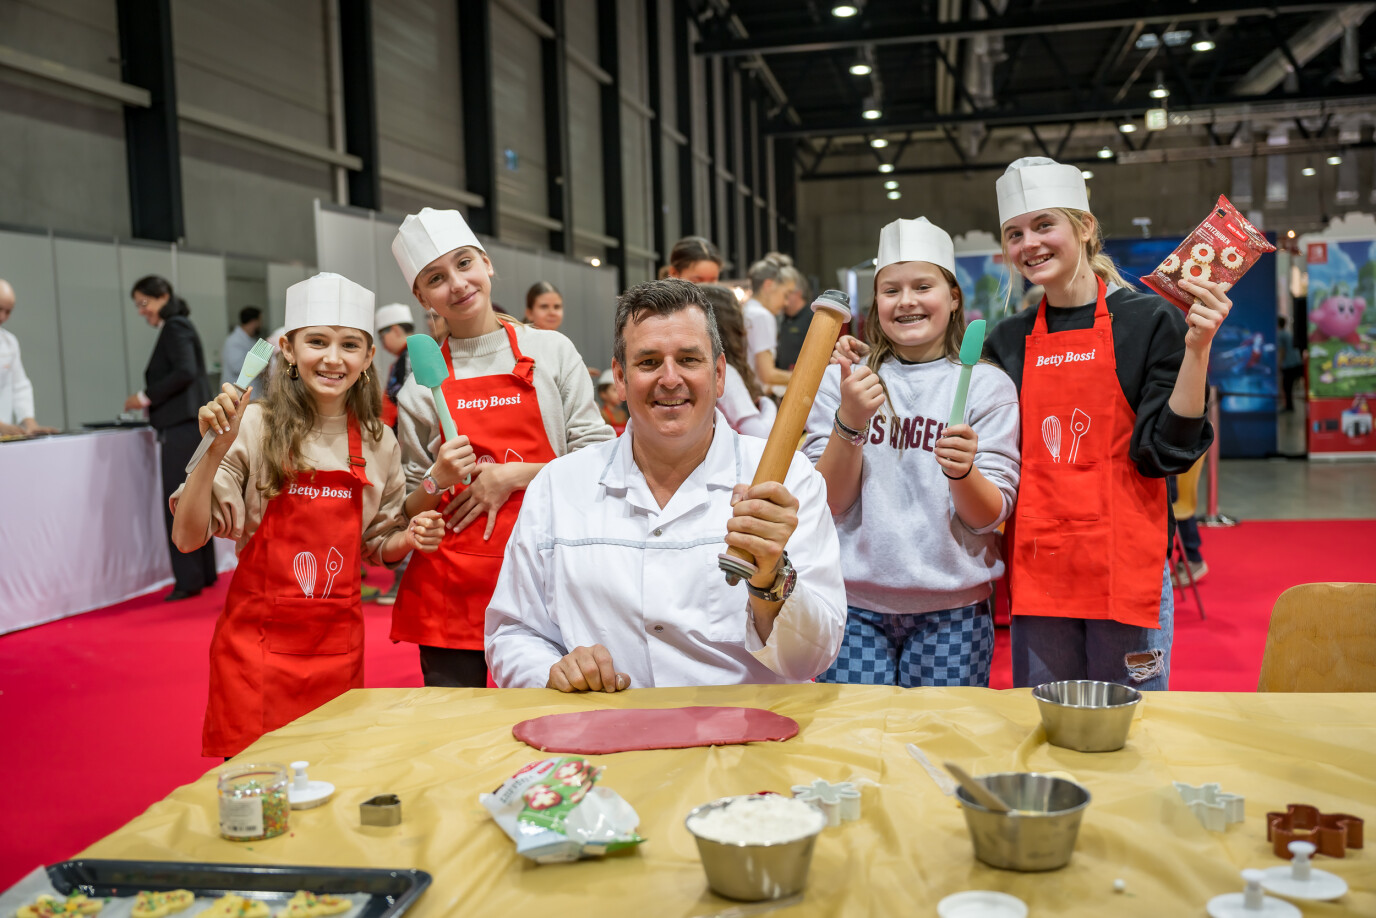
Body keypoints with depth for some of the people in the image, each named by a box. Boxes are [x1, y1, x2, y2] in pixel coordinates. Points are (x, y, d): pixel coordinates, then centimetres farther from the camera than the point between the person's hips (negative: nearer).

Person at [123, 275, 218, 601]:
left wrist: (147, 397, -15)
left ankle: (188, 579, -5)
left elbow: (185, 371, -20)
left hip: (183, 427, -10)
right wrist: (154, 402, 12)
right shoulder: (177, 328, 20)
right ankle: (203, 573, 18)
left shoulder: (175, 328, -8)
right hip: (187, 425, 10)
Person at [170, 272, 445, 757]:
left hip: (338, 645, 4)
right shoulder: (253, 426, -9)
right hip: (259, 641, -3)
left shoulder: (378, 442, 4)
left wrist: (409, 539, -5)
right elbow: (188, 537, -12)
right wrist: (216, 447, -22)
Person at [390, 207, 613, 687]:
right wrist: (436, 483, -10)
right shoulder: (421, 388, 7)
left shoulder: (551, 351, 6)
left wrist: (512, 474, -8)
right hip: (449, 590, 1)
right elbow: (408, 512, 10)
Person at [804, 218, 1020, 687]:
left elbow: (990, 516, -4)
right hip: (854, 606, 1)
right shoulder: (841, 378, 3)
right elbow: (827, 503, -3)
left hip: (951, 612, 0)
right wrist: (849, 422, -18)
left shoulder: (987, 385, 1)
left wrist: (962, 472, -25)